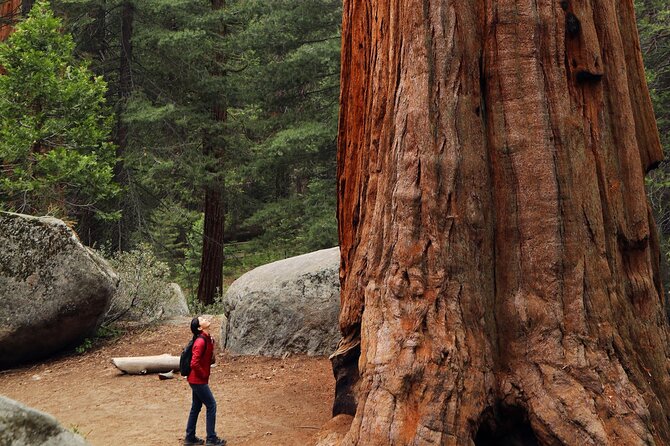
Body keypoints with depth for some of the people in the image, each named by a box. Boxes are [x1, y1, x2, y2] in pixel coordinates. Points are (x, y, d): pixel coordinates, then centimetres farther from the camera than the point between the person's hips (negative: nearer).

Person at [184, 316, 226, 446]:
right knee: (211, 405, -1)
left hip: (197, 380, 9)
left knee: (196, 407, 16)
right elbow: (194, 363, -28)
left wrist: (212, 358, 3)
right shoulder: (201, 341, -23)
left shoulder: (207, 338, 6)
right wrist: (204, 375, -15)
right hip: (198, 380, -9)